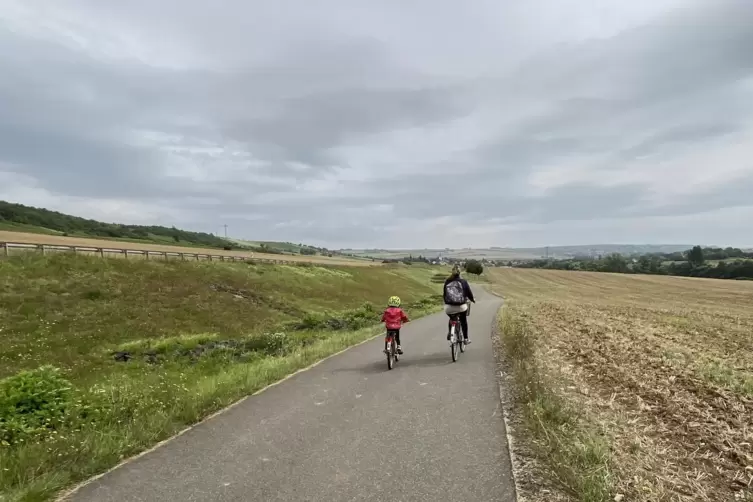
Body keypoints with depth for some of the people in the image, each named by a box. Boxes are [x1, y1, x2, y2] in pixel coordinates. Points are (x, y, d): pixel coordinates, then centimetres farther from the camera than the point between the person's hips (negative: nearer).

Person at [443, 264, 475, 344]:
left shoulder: (447, 282, 2)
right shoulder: (463, 281, -3)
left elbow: (444, 293, 10)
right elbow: (469, 292, 2)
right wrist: (473, 299, 23)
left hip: (449, 307, 1)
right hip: (461, 306, -1)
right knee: (463, 321, 22)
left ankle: (449, 333, 16)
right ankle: (466, 339, 27)